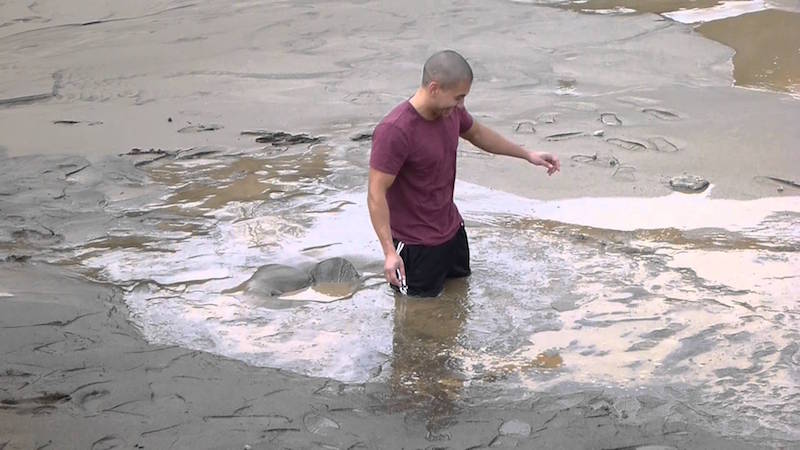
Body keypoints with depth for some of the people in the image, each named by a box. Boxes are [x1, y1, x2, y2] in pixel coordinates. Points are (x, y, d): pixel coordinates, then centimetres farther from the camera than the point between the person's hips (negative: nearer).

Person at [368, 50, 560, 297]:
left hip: (451, 228, 8)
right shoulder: (394, 131, -31)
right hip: (416, 243, -8)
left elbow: (477, 133, 15)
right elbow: (376, 194, -28)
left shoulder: (451, 110, -8)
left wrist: (527, 155, 16)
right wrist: (389, 252, -32)